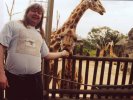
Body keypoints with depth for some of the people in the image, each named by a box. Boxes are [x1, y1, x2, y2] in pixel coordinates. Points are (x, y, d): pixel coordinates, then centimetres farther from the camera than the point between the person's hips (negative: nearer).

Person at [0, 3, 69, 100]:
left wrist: (62, 53, 33)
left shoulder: (39, 34, 19)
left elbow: (46, 55, 26)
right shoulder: (13, 25, 2)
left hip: (35, 78, 5)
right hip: (14, 77, -5)